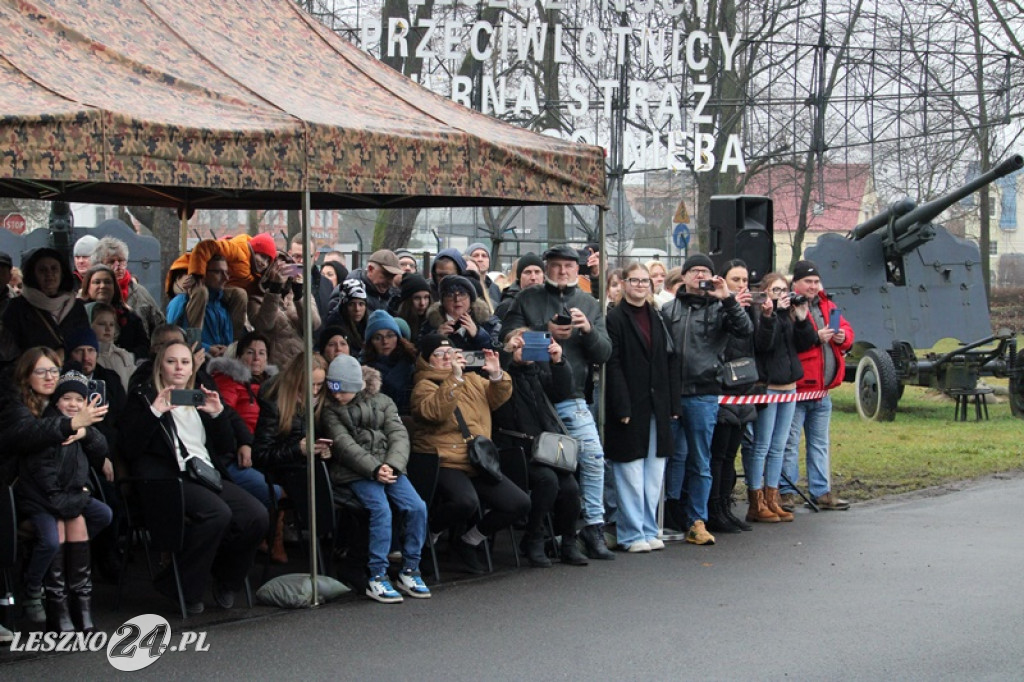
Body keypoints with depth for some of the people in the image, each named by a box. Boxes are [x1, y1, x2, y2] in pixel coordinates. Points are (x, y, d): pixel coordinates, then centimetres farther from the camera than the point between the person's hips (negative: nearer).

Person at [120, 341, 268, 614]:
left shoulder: (200, 399, 28)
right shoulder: (144, 399, 13)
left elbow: (226, 447, 21)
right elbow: (130, 449, -3)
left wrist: (218, 414, 5)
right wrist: (154, 412, -12)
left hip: (208, 477, 5)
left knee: (257, 516, -21)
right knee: (217, 513, -34)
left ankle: (226, 578, 4)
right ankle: (183, 589, -16)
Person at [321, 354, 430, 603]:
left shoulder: (382, 402, 14)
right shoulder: (331, 410, 8)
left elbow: (399, 435, 3)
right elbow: (344, 445, -5)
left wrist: (392, 466, -16)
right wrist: (374, 469, -18)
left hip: (388, 467, 3)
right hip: (355, 473, -3)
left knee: (417, 506, -19)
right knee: (381, 509, -29)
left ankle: (410, 570, -5)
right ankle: (377, 577, -24)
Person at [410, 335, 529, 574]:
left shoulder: (471, 380, 17)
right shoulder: (424, 385, -4)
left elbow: (498, 397, 15)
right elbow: (435, 412, -23)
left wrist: (497, 375, -5)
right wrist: (455, 378, -29)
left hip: (479, 464, 7)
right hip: (445, 463, -7)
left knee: (520, 503, -5)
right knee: (466, 501, -36)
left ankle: (469, 541, 11)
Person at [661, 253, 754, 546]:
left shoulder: (719, 309, 7)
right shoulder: (669, 309, 12)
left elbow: (745, 330, -9)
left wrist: (727, 299, -17)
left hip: (703, 394, -2)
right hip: (670, 392, 2)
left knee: (700, 462, 1)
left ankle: (697, 521, 6)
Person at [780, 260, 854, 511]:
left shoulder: (826, 306, 16)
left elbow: (846, 329, 19)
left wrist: (842, 337, -3)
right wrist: (816, 337, -23)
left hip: (822, 391, 8)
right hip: (795, 388, -8)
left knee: (819, 444, 14)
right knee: (790, 444, -3)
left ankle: (821, 492, 19)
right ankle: (787, 493, 2)